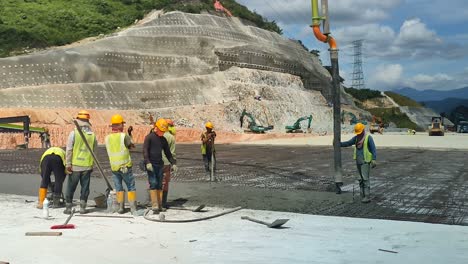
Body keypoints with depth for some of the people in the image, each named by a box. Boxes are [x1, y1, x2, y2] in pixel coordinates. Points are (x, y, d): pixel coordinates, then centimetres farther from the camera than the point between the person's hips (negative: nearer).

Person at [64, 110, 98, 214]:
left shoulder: (73, 133, -8)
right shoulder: (92, 135, 0)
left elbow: (69, 150, -9)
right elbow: (94, 151, 6)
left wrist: (68, 164, -4)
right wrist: (92, 164, 15)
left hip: (75, 166, -2)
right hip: (87, 166, 2)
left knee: (71, 187, 9)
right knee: (85, 187, 10)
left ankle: (68, 208, 13)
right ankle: (82, 208, 11)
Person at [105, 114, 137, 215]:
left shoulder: (107, 138, 1)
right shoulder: (124, 136, -13)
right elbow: (132, 146, 0)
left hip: (114, 167, 4)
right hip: (125, 166, -4)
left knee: (119, 188, 15)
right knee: (131, 187, 4)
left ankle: (121, 207, 16)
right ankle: (133, 208, 1)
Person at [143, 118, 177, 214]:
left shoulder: (163, 140, 15)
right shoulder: (149, 137, -3)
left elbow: (168, 153, 22)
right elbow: (145, 150, -11)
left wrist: (173, 163, 13)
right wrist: (148, 162, -21)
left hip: (160, 165, 6)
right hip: (151, 165, -6)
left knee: (159, 185, 6)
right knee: (153, 184, -11)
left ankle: (160, 206, 11)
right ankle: (155, 206, -13)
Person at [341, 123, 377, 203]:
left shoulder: (368, 137, -8)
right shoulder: (356, 138, 10)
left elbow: (373, 149, -12)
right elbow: (348, 143, 15)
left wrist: (374, 160, -19)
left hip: (365, 161, -6)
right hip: (358, 161, 7)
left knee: (365, 179, -10)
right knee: (361, 179, 8)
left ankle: (367, 197, -9)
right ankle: (363, 196, 14)